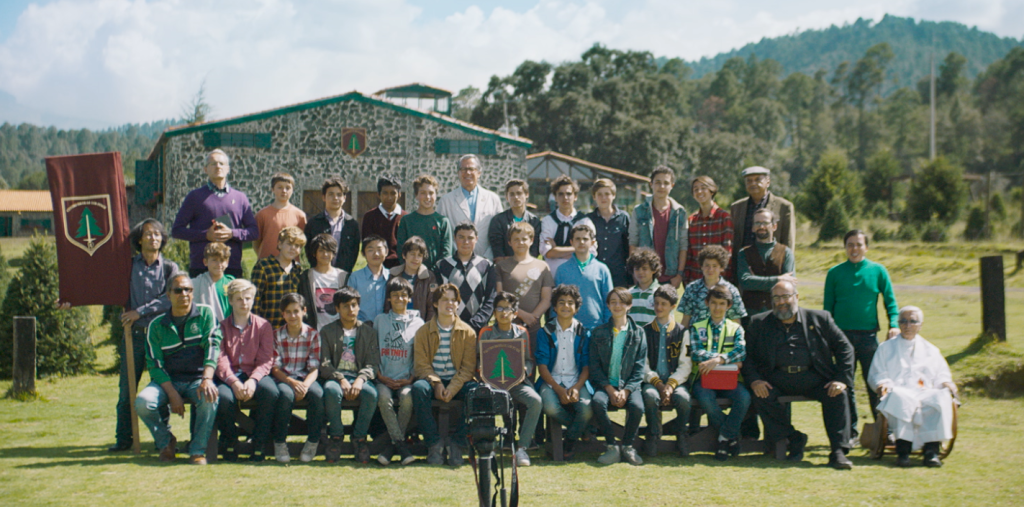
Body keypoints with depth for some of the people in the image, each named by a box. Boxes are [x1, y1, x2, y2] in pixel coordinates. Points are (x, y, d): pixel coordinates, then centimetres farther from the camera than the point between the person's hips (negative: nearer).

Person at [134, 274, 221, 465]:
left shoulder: (205, 314, 2)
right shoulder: (157, 325, 3)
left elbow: (212, 346, -11)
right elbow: (155, 364, -3)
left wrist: (207, 379, -28)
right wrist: (173, 395, -17)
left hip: (197, 380, -1)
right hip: (167, 381, 1)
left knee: (210, 397, -35)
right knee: (142, 401, -28)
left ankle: (198, 450, -15)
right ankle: (165, 441, 2)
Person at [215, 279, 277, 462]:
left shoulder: (263, 326, 7)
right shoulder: (222, 326, 8)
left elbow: (266, 359, -2)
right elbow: (220, 359, -4)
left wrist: (253, 380, -21)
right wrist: (234, 382, -22)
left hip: (255, 374, 0)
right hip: (229, 376, 0)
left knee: (271, 392, -33)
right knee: (224, 397, -34)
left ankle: (259, 445, -17)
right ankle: (229, 443, -6)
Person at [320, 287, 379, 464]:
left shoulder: (368, 331, 13)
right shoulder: (328, 331, 10)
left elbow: (373, 363, 3)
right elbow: (324, 364, 0)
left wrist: (360, 380, -18)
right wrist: (341, 380, -18)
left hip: (359, 378, 1)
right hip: (335, 377, -1)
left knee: (371, 393, -34)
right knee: (331, 390, -37)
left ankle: (359, 437, -14)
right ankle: (336, 436, -16)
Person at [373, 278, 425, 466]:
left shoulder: (417, 323, 12)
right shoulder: (380, 320, 15)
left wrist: (411, 379, -6)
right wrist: (380, 376, -4)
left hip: (406, 379, -1)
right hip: (385, 379, 1)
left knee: (407, 397, -32)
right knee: (384, 397, -32)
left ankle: (391, 445, -19)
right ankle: (400, 443, -24)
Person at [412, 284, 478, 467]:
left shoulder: (467, 332, 6)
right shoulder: (423, 332, 7)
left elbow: (468, 367, -1)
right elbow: (421, 364, -1)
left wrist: (453, 388, -18)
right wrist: (436, 383, -20)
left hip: (457, 382, 0)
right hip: (432, 380, 0)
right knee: (418, 388, -35)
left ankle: (458, 444, -20)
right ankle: (434, 443, -25)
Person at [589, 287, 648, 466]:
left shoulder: (638, 333, 9)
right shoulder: (599, 332, 8)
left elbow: (640, 367, 3)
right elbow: (594, 366, 2)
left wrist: (626, 390, -12)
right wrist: (610, 390, -11)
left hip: (629, 384, 0)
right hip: (605, 384, 0)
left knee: (637, 406, -31)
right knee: (598, 402, -32)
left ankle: (627, 446, -8)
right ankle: (612, 446, -18)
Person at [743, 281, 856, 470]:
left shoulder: (819, 319, 9)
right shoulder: (759, 323, 11)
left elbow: (844, 348, 8)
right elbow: (747, 355, 8)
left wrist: (842, 379, -6)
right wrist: (754, 380, -11)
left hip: (813, 378, 0)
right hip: (777, 380, 0)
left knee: (838, 395, -26)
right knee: (761, 397, -28)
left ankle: (838, 451, -18)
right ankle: (794, 440, -7)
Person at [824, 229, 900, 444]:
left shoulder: (878, 271, 7)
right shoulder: (835, 273, 8)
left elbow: (890, 301, 7)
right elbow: (828, 306, 10)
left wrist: (894, 325, -9)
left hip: (869, 335, -1)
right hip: (842, 335, 1)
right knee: (845, 385, 4)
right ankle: (850, 432, 12)